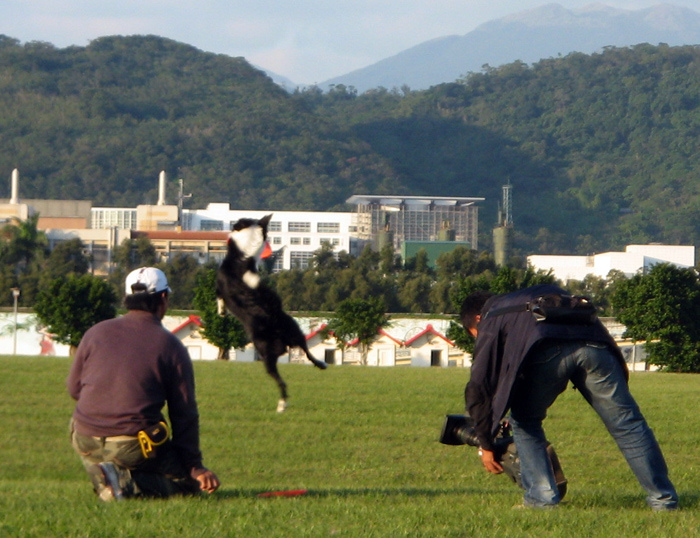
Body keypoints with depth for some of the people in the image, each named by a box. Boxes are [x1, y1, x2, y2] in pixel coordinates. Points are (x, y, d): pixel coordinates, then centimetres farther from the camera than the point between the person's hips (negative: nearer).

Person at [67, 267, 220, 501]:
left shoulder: (95, 333, 8)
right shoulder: (170, 345, 1)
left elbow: (73, 388, 17)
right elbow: (184, 413, 2)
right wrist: (195, 466, 7)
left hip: (86, 443, 5)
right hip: (134, 447, -5)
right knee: (190, 480, 11)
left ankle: (102, 479, 11)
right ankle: (127, 483, -14)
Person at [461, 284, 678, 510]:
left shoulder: (490, 321, 29)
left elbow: (478, 387, 22)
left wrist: (486, 445, 28)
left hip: (548, 351, -4)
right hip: (594, 345, 4)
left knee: (524, 421, 19)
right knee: (626, 423, 7)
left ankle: (541, 494, 10)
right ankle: (662, 499, 7)